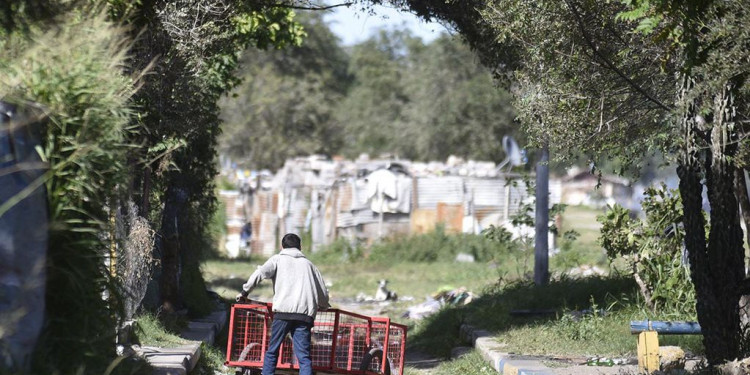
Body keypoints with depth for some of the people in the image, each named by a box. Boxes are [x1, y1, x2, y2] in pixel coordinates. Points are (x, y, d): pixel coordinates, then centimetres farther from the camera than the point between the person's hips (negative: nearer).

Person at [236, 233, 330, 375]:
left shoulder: (277, 259, 15)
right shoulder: (308, 264, 25)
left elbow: (259, 274, -2)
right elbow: (323, 292, 26)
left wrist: (245, 292, 11)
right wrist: (323, 306, 47)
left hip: (283, 311, -2)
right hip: (305, 315, 2)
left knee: (272, 352, 9)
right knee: (304, 356, -3)